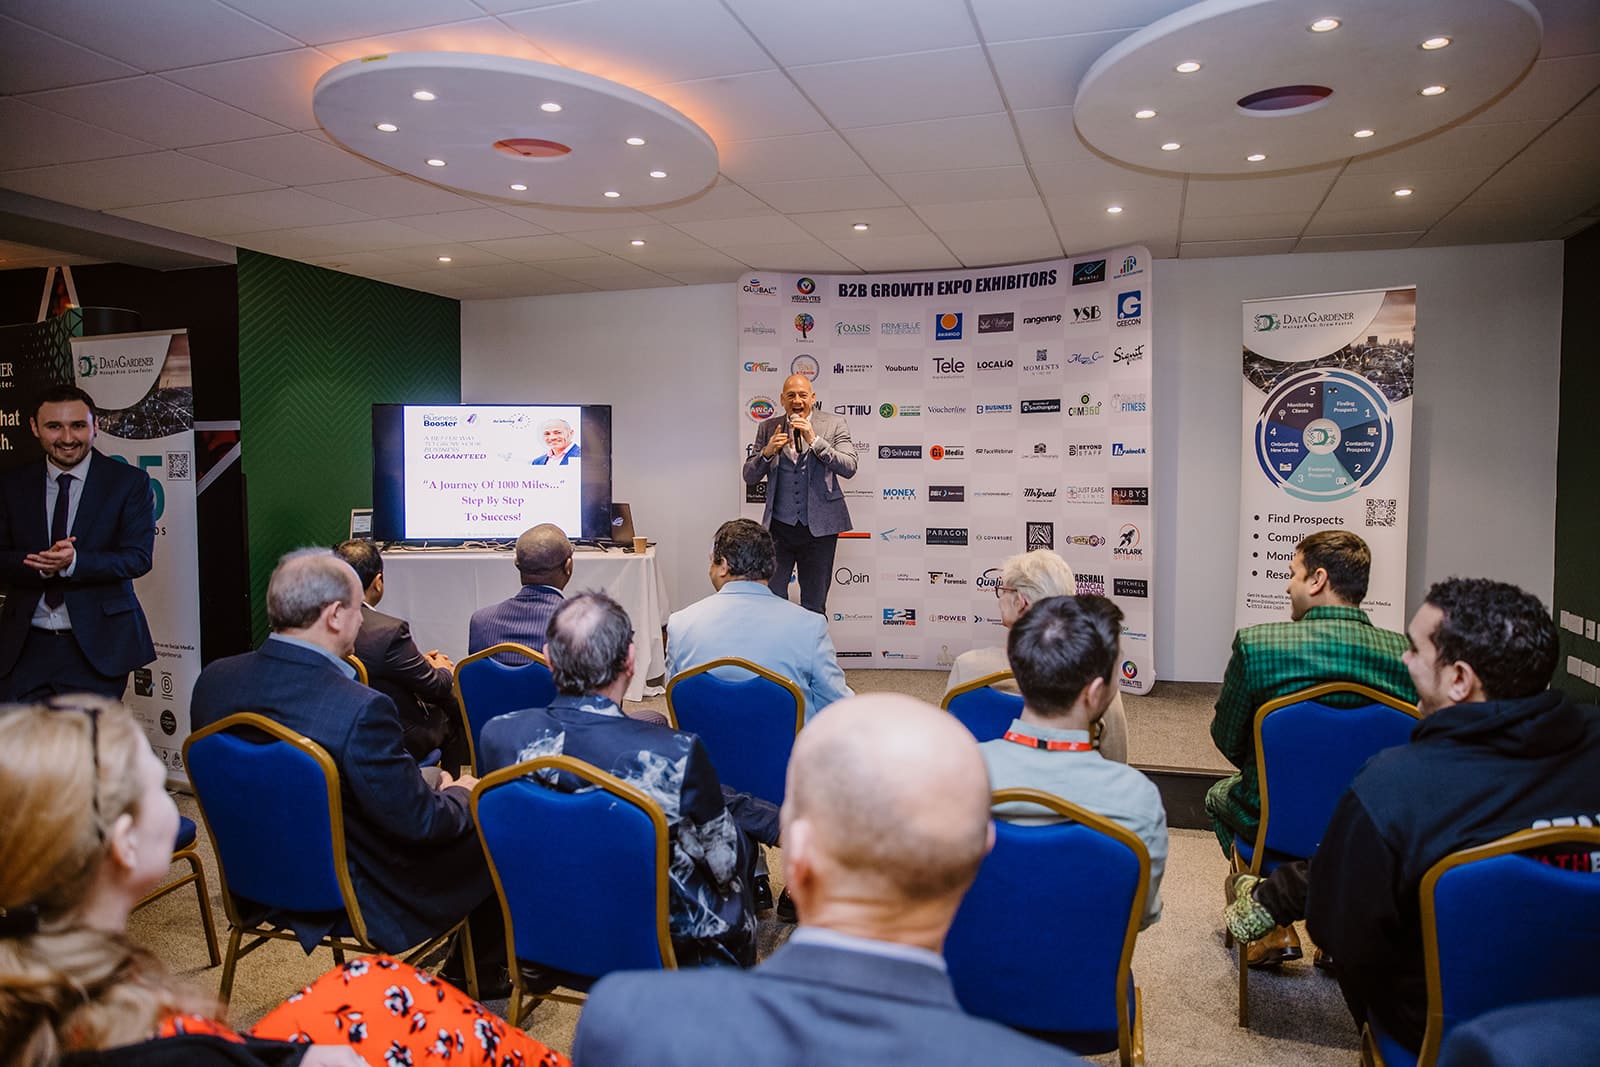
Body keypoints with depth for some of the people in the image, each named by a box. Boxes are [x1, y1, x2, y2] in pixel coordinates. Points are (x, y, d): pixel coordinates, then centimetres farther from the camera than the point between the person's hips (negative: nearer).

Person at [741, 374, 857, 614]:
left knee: (814, 606, 9)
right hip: (779, 527, 1)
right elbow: (749, 477, 6)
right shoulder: (768, 428, 6)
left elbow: (849, 468, -11)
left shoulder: (833, 424, 0)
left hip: (818, 528, -1)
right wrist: (767, 452, -13)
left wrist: (814, 440, -19)